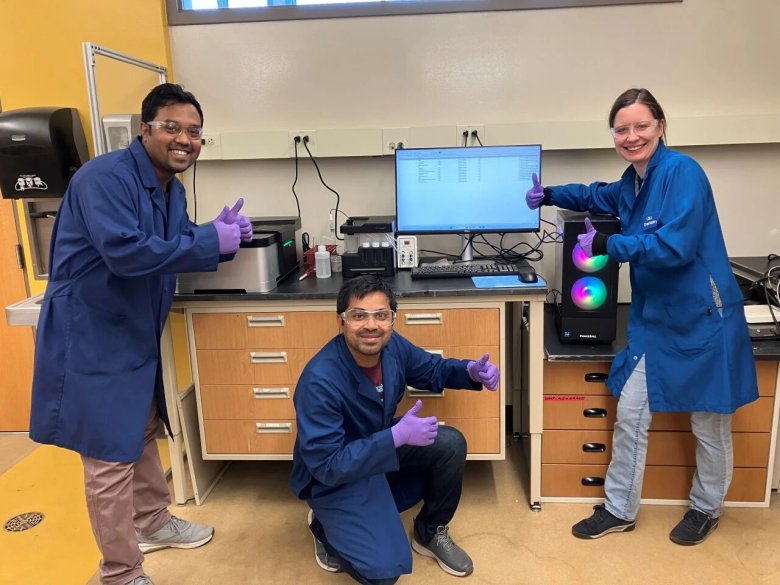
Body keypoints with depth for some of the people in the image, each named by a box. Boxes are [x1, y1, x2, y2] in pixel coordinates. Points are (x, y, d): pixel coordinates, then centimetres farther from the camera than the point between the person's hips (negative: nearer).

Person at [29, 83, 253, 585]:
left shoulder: (172, 188, 7)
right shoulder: (105, 177, -22)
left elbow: (177, 249, 14)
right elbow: (125, 253, -33)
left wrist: (222, 236, -6)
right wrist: (212, 239, -27)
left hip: (136, 335, 10)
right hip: (91, 337, -9)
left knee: (143, 436, 24)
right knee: (111, 457, 1)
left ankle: (154, 523, 45)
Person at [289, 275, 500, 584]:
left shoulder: (392, 346, -16)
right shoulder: (319, 381, -35)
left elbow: (433, 370, 5)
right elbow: (326, 465, -32)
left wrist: (471, 371, -16)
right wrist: (396, 436, -40)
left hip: (382, 448, 6)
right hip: (332, 475, -6)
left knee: (451, 444, -12)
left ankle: (430, 533, 13)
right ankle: (326, 525, 14)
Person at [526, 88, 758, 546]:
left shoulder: (682, 171, -17)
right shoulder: (632, 183, 8)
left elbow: (676, 245, -27)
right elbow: (600, 197, 31)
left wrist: (605, 245, -21)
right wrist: (550, 195, 21)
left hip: (703, 319, -7)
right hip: (656, 320, 7)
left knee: (709, 425, 13)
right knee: (630, 415, 10)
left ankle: (707, 510, 38)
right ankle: (620, 510, 27)